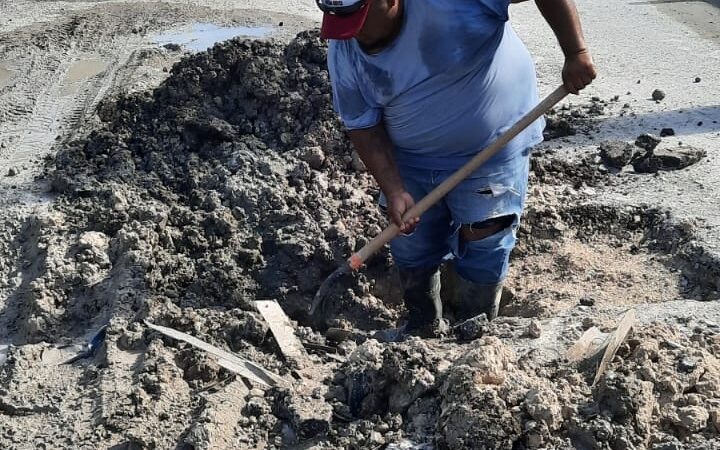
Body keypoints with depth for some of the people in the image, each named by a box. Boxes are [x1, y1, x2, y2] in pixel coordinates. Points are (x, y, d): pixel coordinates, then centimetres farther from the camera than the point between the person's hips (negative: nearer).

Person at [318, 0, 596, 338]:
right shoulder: (344, 55, -16)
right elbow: (363, 127, -9)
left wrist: (575, 52, -30)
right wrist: (394, 190, -19)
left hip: (492, 150, -4)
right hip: (411, 160, 4)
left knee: (481, 251, 4)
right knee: (411, 249, 13)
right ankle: (423, 328, 37)